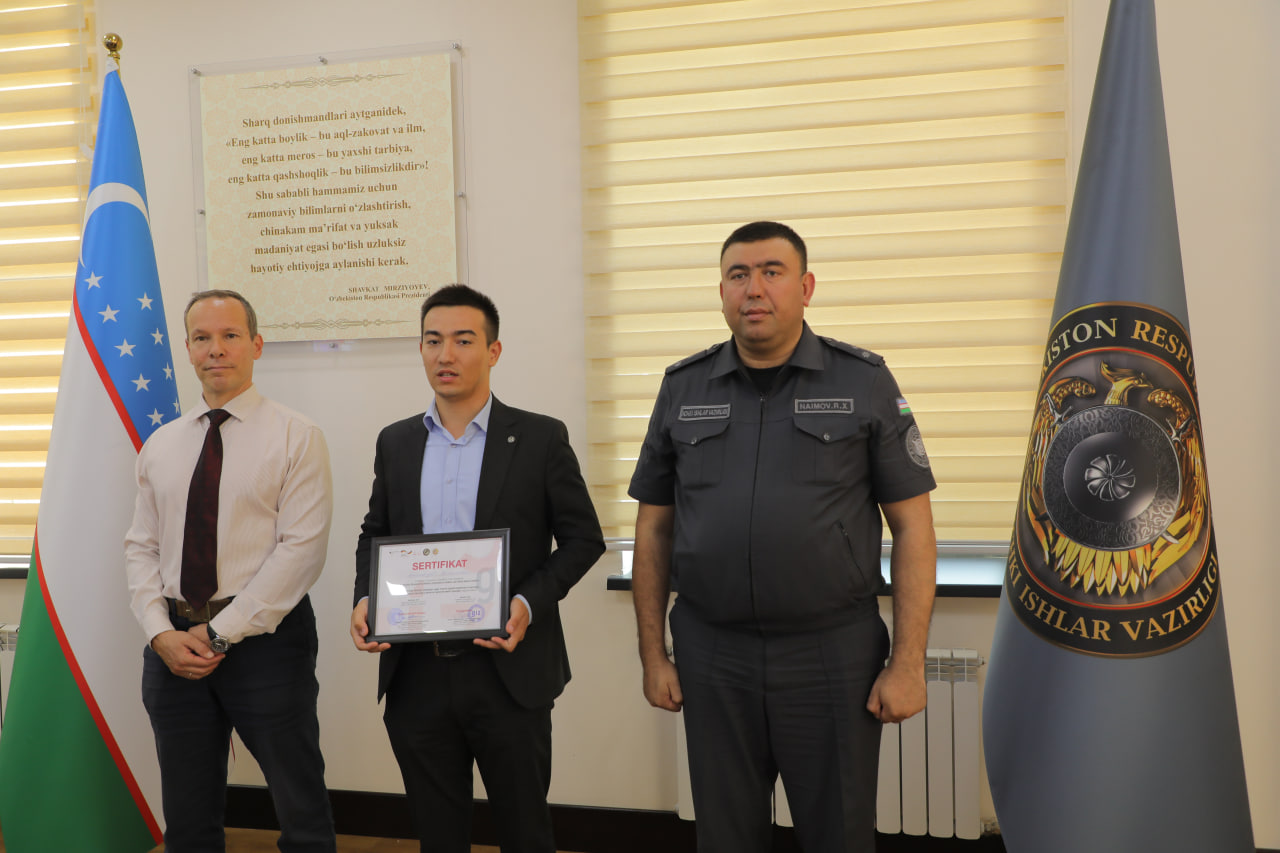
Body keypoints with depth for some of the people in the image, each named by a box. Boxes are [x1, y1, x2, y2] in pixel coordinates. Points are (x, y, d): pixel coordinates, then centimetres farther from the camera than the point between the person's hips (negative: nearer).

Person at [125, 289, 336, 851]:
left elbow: (302, 550, -13)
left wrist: (220, 634, -15)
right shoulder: (160, 446, 11)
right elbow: (141, 548, 10)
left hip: (265, 640, -4)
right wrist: (160, 633, -6)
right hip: (173, 645, 5)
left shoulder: (296, 437, -6)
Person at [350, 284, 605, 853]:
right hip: (415, 674, 4)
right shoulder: (395, 443, 8)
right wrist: (365, 599, -2)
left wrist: (529, 603, -17)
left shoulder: (540, 438, -4)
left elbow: (582, 538, -3)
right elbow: (374, 534, 16)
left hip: (509, 673, -3)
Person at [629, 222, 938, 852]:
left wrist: (908, 664, -7)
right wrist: (653, 655, 6)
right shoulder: (683, 389, 5)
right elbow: (654, 528, 8)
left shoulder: (864, 383, -2)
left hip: (834, 655, -2)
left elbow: (912, 526, -3)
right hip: (712, 656, 2)